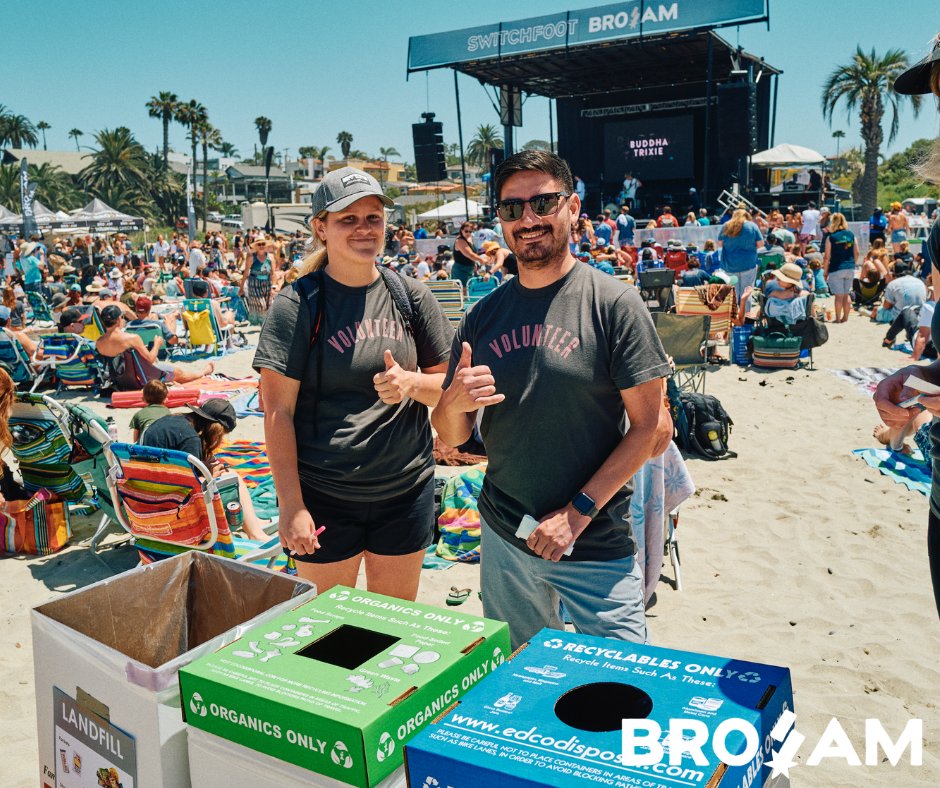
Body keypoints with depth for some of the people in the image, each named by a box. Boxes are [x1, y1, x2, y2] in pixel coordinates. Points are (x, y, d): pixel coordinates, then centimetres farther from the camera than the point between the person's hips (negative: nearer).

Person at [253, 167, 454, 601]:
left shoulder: (411, 295, 3)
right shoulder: (297, 304, -8)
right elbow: (278, 412, -9)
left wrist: (411, 382, -14)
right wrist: (291, 504, -13)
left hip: (406, 489, 3)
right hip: (324, 496, -3)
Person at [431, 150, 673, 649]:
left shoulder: (613, 303, -9)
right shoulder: (482, 317, 4)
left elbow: (653, 430, -11)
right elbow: (450, 437, 8)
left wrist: (577, 512, -15)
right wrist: (455, 401, -15)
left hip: (597, 549, -4)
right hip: (502, 538, 4)